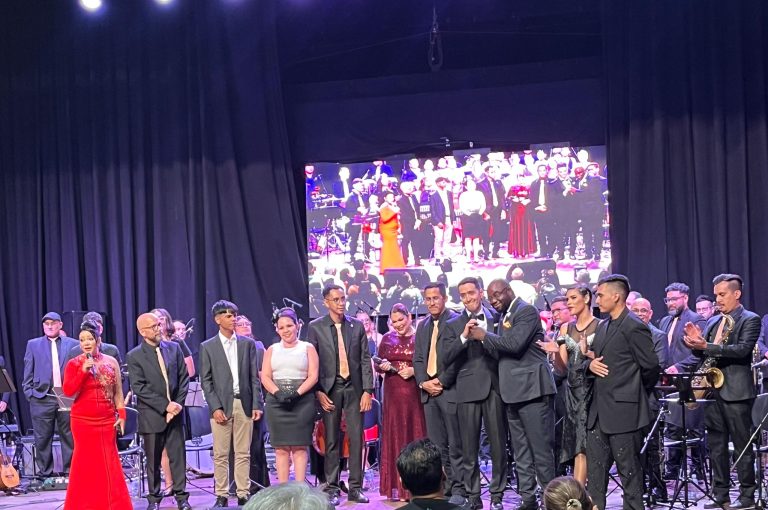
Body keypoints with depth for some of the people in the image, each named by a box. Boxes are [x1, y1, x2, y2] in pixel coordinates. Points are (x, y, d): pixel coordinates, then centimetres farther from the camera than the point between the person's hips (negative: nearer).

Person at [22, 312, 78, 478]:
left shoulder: (73, 344, 7)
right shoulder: (33, 344, 9)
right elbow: (28, 372, 9)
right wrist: (29, 393, 1)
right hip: (42, 398, 0)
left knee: (69, 437, 3)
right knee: (42, 438, 3)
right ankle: (44, 473, 10)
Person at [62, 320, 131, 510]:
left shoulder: (111, 362, 5)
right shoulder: (74, 364, -1)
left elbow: (118, 392, 9)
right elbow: (68, 391, -11)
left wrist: (121, 415, 2)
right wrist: (83, 371, -20)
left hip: (107, 420, 2)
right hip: (82, 421, -1)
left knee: (109, 464, 3)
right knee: (86, 462, 3)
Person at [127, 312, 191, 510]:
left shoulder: (174, 348, 6)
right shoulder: (135, 356, -5)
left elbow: (184, 377, 8)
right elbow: (139, 388, -11)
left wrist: (179, 403, -5)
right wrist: (164, 405, -14)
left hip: (174, 412, 3)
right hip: (151, 415, -3)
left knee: (178, 456, 3)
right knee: (153, 460, 5)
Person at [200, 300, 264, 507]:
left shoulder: (248, 343, 9)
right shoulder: (207, 347, 4)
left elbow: (254, 377, 7)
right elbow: (206, 381, 1)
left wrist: (256, 405, -1)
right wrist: (215, 407, -8)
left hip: (244, 404, 2)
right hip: (221, 405, -1)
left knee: (243, 454, 4)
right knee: (220, 455, 1)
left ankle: (243, 494, 8)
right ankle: (221, 496, 7)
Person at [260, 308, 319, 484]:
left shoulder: (307, 348, 8)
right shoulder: (272, 350, 15)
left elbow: (313, 376, -1)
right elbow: (265, 377, 6)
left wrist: (297, 393, -15)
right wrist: (278, 393, -12)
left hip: (302, 402, -2)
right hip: (276, 402, 2)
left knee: (299, 447, -5)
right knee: (281, 448, -1)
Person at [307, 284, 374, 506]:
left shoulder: (357, 326, 7)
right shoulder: (315, 327, 1)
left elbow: (365, 360, 6)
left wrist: (367, 391, -1)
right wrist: (318, 392, -6)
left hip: (354, 388, 2)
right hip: (329, 389, -2)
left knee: (356, 438, 1)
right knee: (331, 441, 2)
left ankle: (355, 488, 6)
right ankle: (331, 489, 7)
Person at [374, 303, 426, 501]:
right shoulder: (387, 339, 10)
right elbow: (378, 366, 13)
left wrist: (414, 370, -16)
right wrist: (382, 366, -8)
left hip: (415, 393, -3)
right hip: (393, 394, 3)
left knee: (416, 435, -1)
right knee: (395, 437, 4)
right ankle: (397, 486, 8)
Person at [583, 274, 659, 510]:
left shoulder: (634, 327, -12)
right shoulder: (603, 326, 16)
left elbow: (650, 366, -12)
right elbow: (592, 358, 23)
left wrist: (636, 392, 3)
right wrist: (590, 364, -1)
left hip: (623, 410, -9)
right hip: (599, 410, 9)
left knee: (629, 468, 1)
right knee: (595, 468, 10)